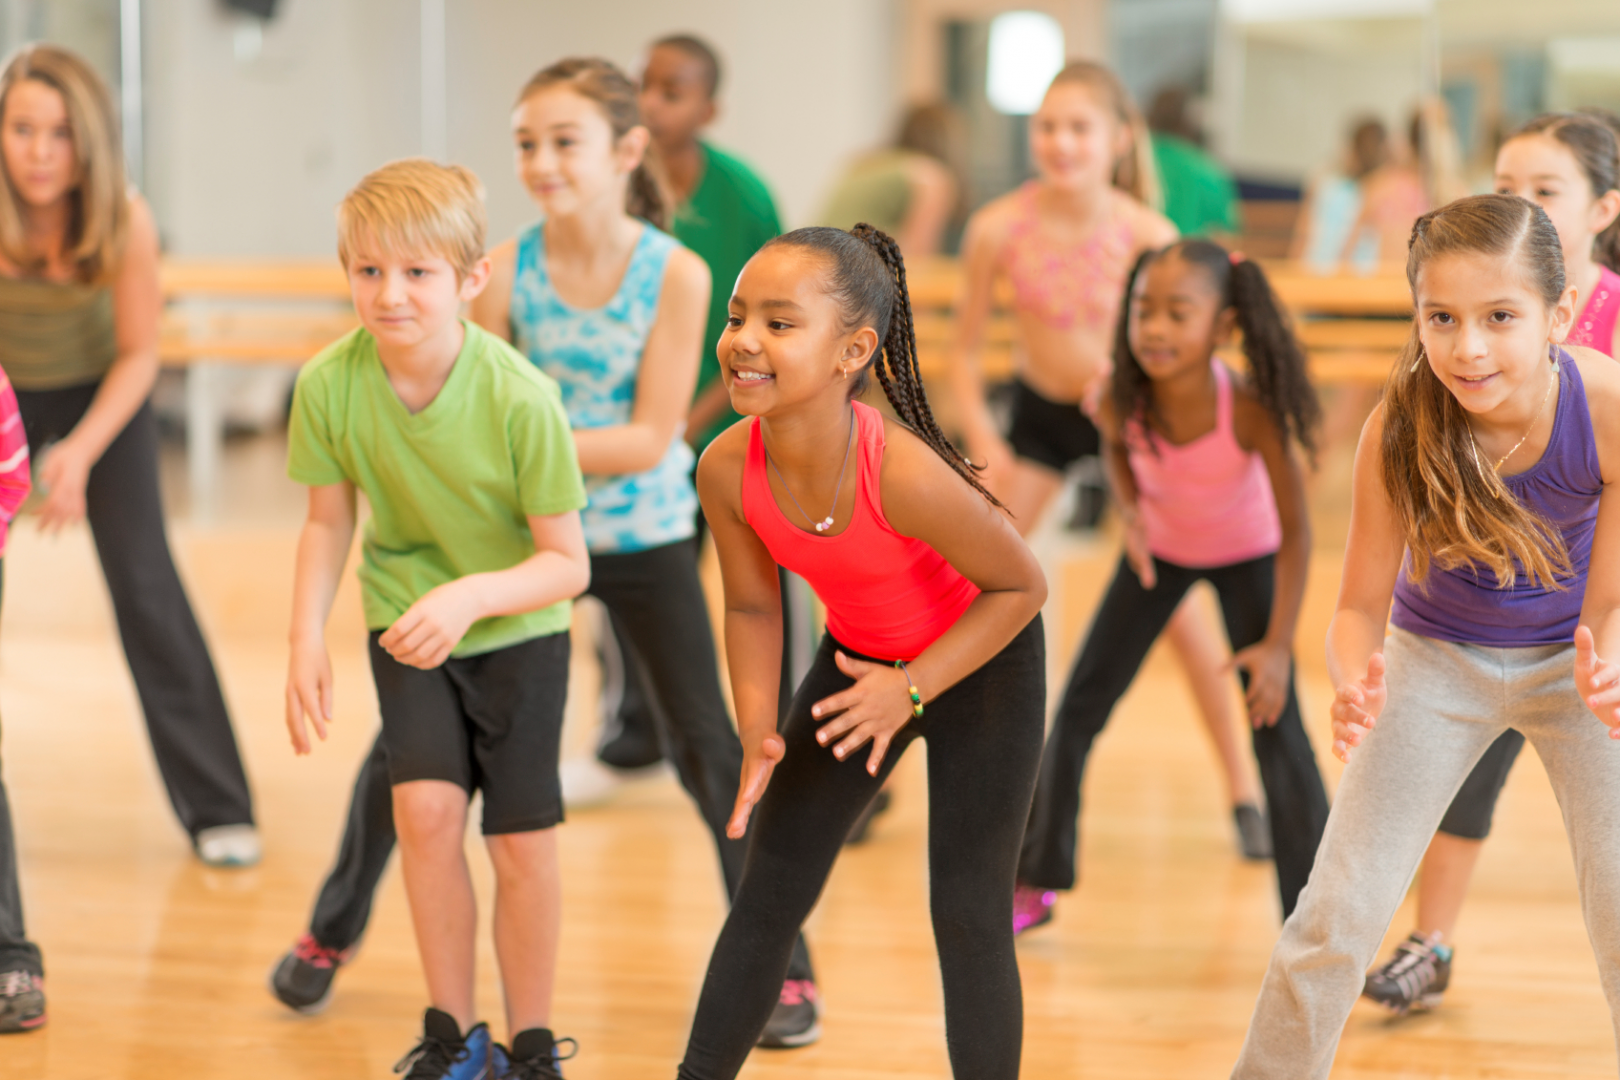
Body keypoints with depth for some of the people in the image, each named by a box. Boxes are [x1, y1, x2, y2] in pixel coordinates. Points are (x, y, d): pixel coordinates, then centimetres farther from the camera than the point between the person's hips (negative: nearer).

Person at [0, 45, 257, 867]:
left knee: (145, 588, -7)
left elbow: (139, 355, -14)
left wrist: (81, 453, -25)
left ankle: (217, 807, 1)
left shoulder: (125, 223, -26)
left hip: (100, 396, -1)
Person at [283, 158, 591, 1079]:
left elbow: (567, 563, -21)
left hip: (519, 629, -2)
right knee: (427, 806, -15)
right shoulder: (329, 384, -19)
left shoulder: (520, 397, -28)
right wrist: (308, 639, -14)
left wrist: (470, 596, -37)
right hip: (407, 622, 2)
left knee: (525, 845, -2)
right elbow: (329, 522, -3)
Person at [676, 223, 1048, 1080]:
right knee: (769, 893, 7)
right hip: (858, 656, 5)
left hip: (981, 660, -4)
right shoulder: (728, 470, -24)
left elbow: (1021, 586, -22)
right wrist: (758, 731, -18)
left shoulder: (905, 474, -38)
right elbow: (752, 606, -6)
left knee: (967, 914, -3)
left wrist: (910, 690, -26)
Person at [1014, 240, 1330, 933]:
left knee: (1277, 729, -10)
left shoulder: (1250, 412, -37)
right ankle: (1036, 884, 22)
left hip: (1246, 556, -3)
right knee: (1080, 706, 4)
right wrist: (1130, 511, -19)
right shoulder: (1121, 400, -29)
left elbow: (1294, 530, -25)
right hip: (1159, 550, 3)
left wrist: (1278, 644, -25)